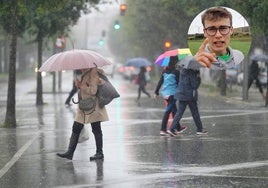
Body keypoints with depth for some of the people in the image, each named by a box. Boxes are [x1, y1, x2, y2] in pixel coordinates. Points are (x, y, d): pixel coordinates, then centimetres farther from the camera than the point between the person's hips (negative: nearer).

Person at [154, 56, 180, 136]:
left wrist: (156, 92, 11)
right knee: (168, 111, -6)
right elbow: (179, 83, -7)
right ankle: (163, 130, -10)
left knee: (174, 110, 18)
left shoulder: (165, 71, 7)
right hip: (172, 93, -7)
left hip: (165, 93, 7)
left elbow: (160, 82, 8)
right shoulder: (176, 72, -11)